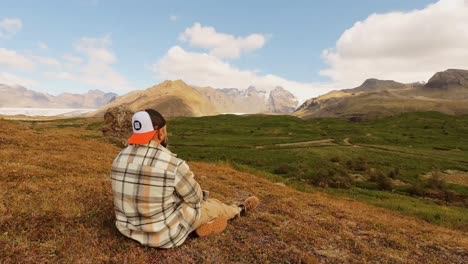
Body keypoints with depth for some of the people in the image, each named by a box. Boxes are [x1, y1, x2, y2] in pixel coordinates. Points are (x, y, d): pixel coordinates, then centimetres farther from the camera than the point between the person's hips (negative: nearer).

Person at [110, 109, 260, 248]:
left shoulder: (120, 158, -8)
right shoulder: (174, 165, -28)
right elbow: (195, 198, -11)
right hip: (165, 234, -6)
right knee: (212, 205, 16)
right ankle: (239, 210, 47)